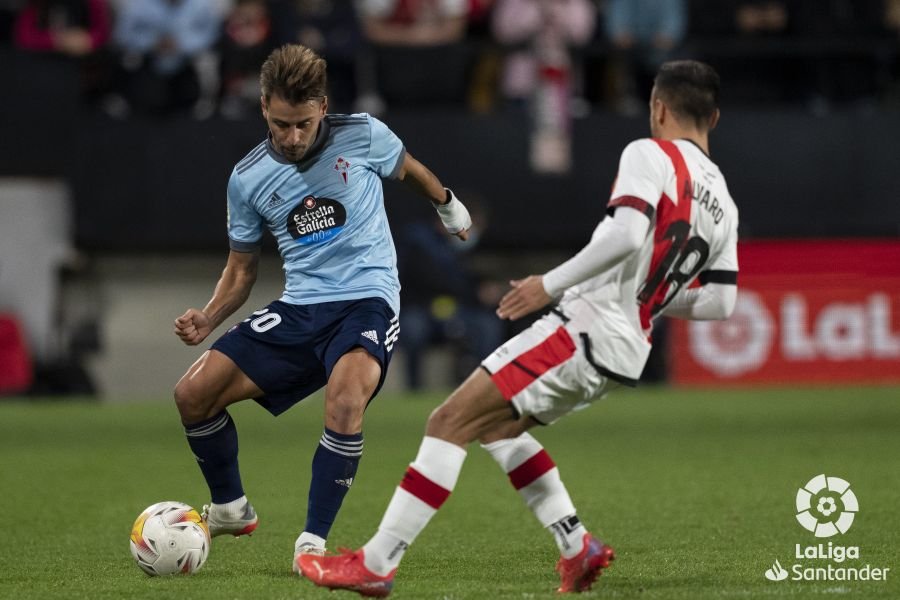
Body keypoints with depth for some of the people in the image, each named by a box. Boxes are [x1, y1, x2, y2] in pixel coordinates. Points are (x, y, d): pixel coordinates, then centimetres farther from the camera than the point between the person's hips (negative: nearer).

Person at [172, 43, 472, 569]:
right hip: (299, 308, 4)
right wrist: (208, 318, -6)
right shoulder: (247, 180, 0)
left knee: (345, 398, -34)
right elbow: (242, 269, 12)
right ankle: (231, 510, 19)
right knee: (193, 394, -6)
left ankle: (313, 542, -24)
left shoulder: (363, 136, -6)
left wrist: (449, 205, 33)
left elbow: (408, 169, 18)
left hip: (368, 299, -4)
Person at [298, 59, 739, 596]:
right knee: (496, 426, 24)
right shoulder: (722, 203, 14)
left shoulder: (650, 155, -7)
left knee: (450, 423, -7)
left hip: (588, 325, -9)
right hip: (627, 348, 9)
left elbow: (625, 234, -24)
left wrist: (550, 283, -17)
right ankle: (578, 547, 17)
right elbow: (721, 302, 13)